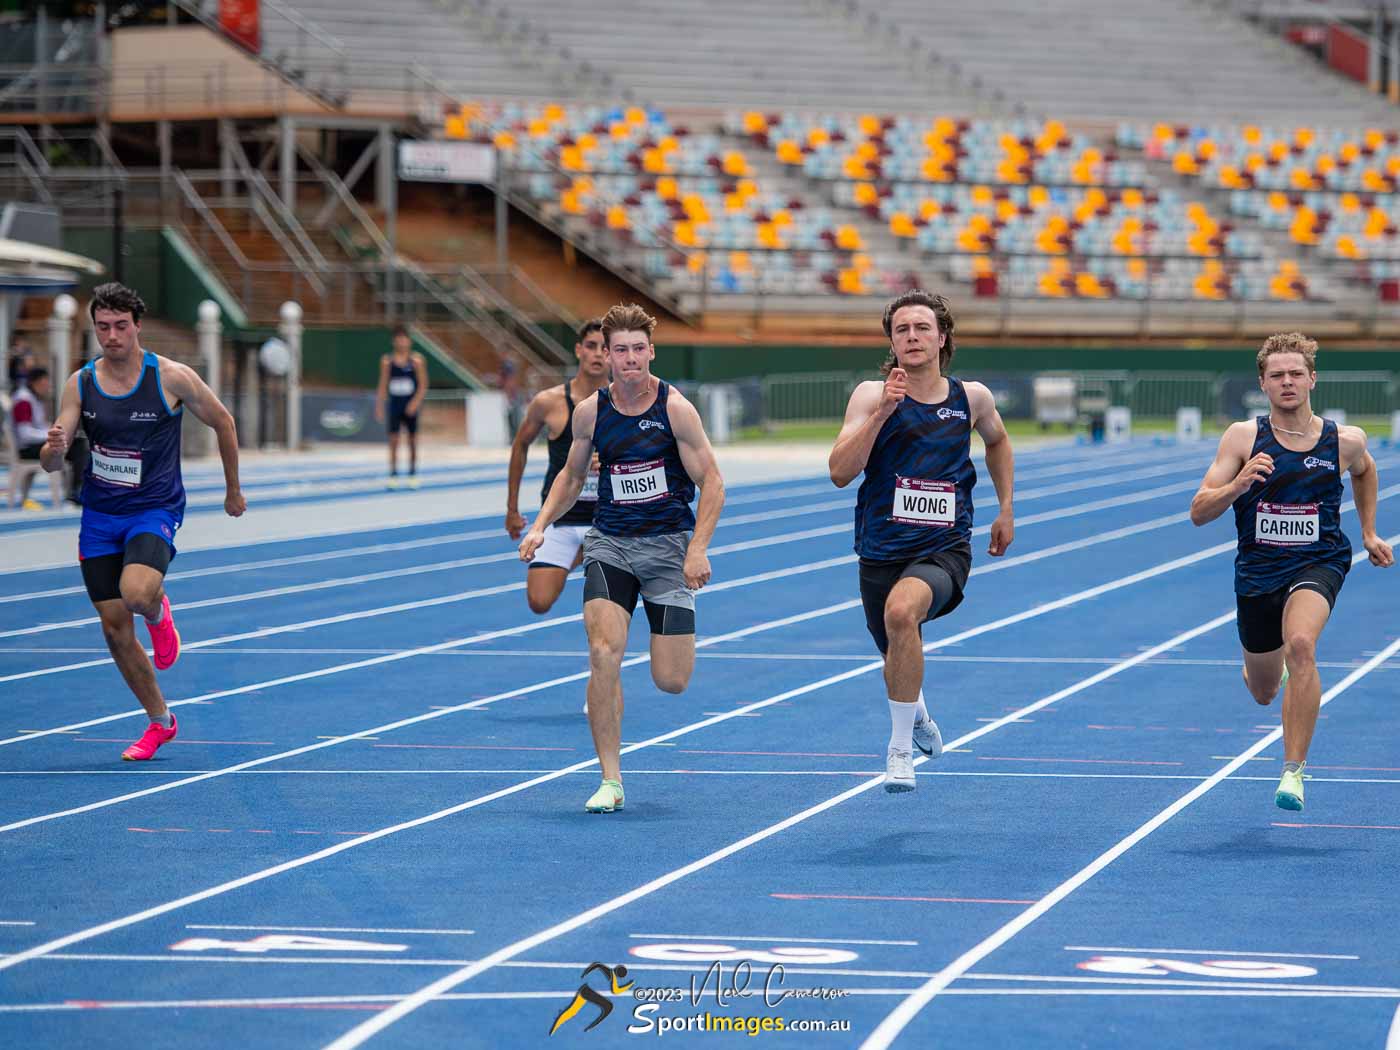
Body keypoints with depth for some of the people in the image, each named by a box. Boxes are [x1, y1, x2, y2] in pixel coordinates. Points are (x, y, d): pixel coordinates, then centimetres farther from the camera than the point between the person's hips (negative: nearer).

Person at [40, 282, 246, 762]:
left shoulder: (171, 377, -10)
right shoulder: (81, 383, -1)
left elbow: (222, 422, 5)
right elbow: (50, 463, -1)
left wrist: (233, 490, 13)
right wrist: (55, 448, -26)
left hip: (154, 511, -4)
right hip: (99, 517, 4)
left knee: (136, 593, -31)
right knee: (115, 629, 3)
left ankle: (159, 613, 8)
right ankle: (160, 722, 21)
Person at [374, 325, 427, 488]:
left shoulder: (416, 360, -4)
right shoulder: (387, 361, 1)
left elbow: (423, 385, -4)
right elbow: (383, 385, 5)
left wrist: (415, 403, -16)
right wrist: (379, 406, 1)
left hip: (410, 406, -1)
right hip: (395, 405, 1)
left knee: (412, 441, 7)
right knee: (393, 440, -5)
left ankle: (413, 473, 18)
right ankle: (393, 475, -3)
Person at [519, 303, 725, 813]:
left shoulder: (675, 409, -10)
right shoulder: (590, 411, 0)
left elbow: (711, 482, -6)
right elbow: (572, 475, 17)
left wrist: (698, 548, -18)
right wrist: (539, 526, 4)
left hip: (668, 542, -2)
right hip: (609, 542, 2)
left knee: (671, 681, -5)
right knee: (604, 654, -19)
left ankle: (674, 632, 36)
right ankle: (610, 780, -10)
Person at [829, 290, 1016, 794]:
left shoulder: (972, 398, 1)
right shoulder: (872, 395, -6)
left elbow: (997, 440, 25)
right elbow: (840, 472, -18)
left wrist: (1006, 509, 20)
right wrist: (882, 411, -26)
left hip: (944, 550, -2)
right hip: (882, 550, 2)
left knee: (902, 611, -34)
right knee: (898, 656, 19)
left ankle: (901, 748, -24)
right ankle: (918, 719, 58)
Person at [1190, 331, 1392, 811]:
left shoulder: (1344, 440, -4)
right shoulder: (1243, 437, -8)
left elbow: (1363, 470, 22)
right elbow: (1199, 512, -11)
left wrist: (1369, 533, 20)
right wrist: (1238, 484, -28)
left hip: (1319, 562, -2)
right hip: (1257, 570, 2)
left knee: (1300, 645, -33)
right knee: (1263, 691, 16)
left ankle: (1294, 769, -27)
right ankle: (1262, 665, 58)